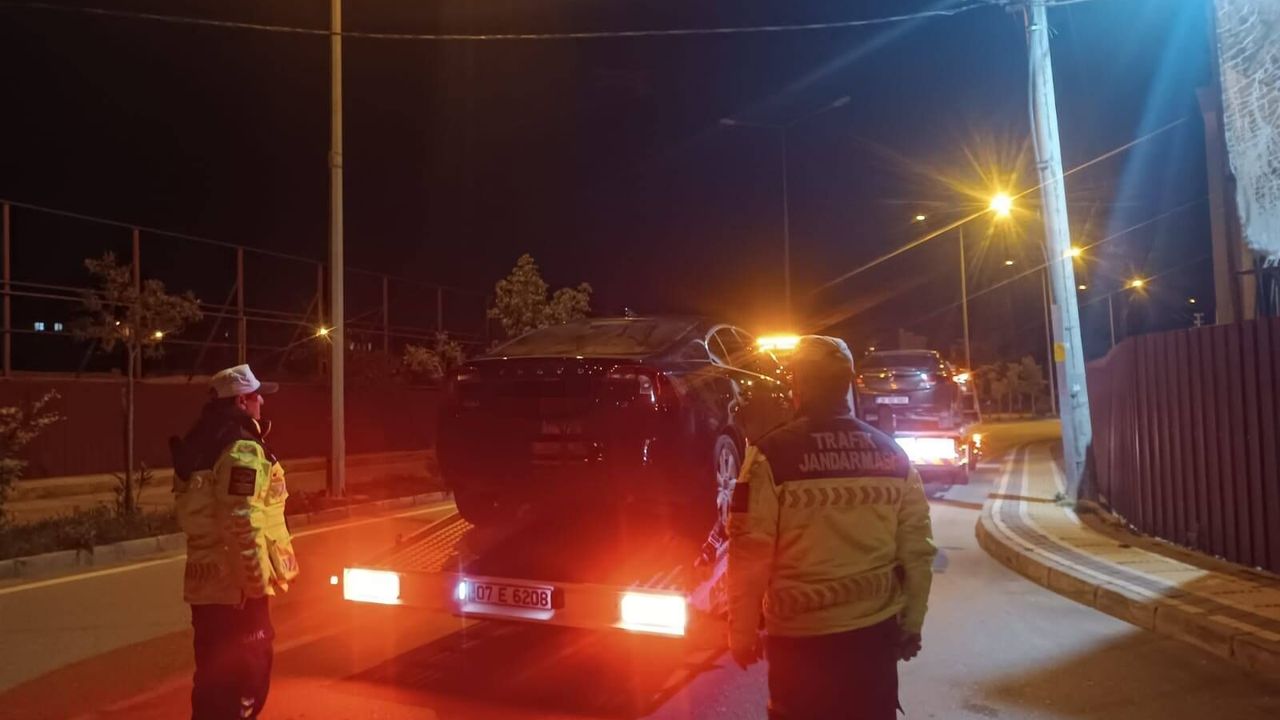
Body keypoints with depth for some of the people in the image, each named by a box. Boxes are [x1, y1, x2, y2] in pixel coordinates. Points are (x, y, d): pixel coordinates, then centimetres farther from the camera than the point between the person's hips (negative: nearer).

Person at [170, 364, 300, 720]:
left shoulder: (200, 446, 13)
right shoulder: (242, 449, -18)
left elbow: (200, 512, 17)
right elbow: (242, 521, -24)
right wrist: (259, 577, -17)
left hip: (207, 580, 9)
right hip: (237, 583, -9)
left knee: (215, 676, 21)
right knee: (244, 676, 3)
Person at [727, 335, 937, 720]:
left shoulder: (772, 456, -14)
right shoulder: (892, 454, -1)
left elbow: (750, 554, -13)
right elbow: (917, 551, 3)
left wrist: (742, 632, -2)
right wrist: (912, 624, 15)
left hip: (801, 636, -3)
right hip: (877, 630, 4)